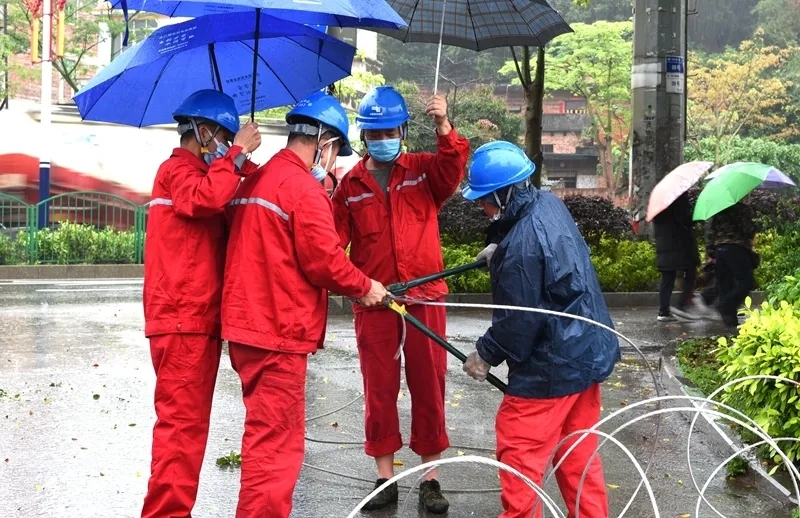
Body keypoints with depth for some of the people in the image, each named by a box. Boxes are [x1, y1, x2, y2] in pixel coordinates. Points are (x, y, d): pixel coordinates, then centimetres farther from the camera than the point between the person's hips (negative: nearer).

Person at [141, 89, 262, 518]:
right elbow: (206, 198, -28)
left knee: (188, 422, 13)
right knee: (182, 422, -12)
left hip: (198, 320, 10)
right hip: (182, 321, -10)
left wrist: (244, 165, 1)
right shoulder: (177, 169, -7)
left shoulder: (197, 173, 26)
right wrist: (238, 153, -18)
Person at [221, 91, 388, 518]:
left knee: (268, 436, 20)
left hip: (247, 326, 9)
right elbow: (323, 260, -14)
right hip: (280, 331, -9)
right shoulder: (304, 187, -13)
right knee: (274, 444, -4)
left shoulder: (253, 182, 15)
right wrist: (364, 287, 0)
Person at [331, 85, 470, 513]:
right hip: (373, 302, 1)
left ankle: (430, 478, 14)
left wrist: (444, 128, -30)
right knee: (379, 389, 6)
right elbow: (334, 241, 4)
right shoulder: (350, 185, 8)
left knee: (428, 386, 5)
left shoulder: (424, 170, 5)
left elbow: (454, 169, -15)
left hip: (424, 297, 0)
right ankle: (385, 478, 17)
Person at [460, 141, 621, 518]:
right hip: (587, 353, 10)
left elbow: (518, 320, -21)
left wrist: (485, 354, -6)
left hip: (551, 368, -9)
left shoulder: (522, 246, -27)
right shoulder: (550, 205, 0)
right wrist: (501, 255, 15)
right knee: (577, 453, 19)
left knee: (518, 452, 4)